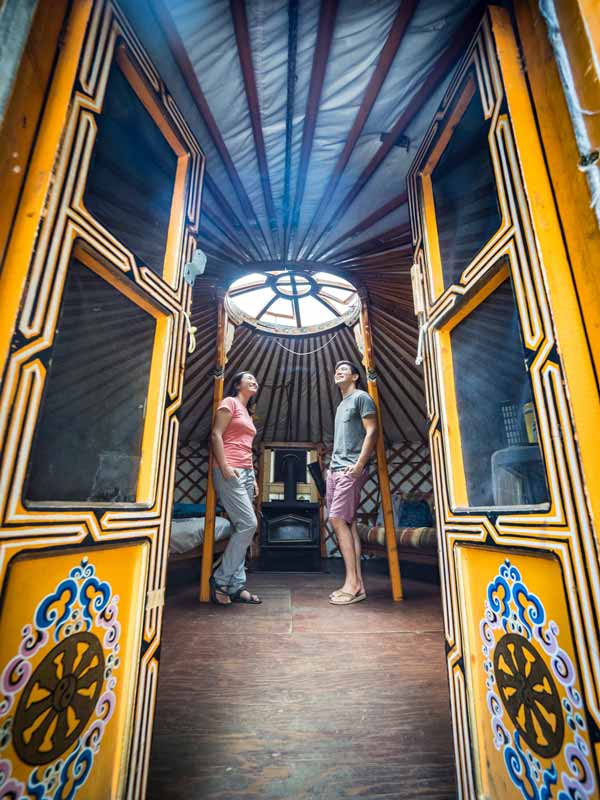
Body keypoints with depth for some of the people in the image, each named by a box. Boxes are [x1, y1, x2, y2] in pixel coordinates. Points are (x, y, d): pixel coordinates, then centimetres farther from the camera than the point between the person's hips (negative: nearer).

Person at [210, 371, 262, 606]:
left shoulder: (246, 412, 24)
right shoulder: (229, 402, 1)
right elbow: (216, 435, -10)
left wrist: (253, 477, 18)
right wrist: (224, 467, -19)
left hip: (246, 473, 8)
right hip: (230, 472, -8)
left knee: (242, 527, 5)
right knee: (248, 524, -14)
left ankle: (236, 585, 11)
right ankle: (220, 580, 0)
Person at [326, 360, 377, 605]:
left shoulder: (361, 397, 0)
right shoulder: (341, 405, 25)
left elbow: (371, 432, -10)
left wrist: (359, 464, -17)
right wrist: (332, 466, 16)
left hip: (350, 470, -8)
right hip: (335, 470, 8)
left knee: (338, 519, -13)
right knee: (348, 523, 5)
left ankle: (353, 583, -5)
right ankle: (357, 583, 10)